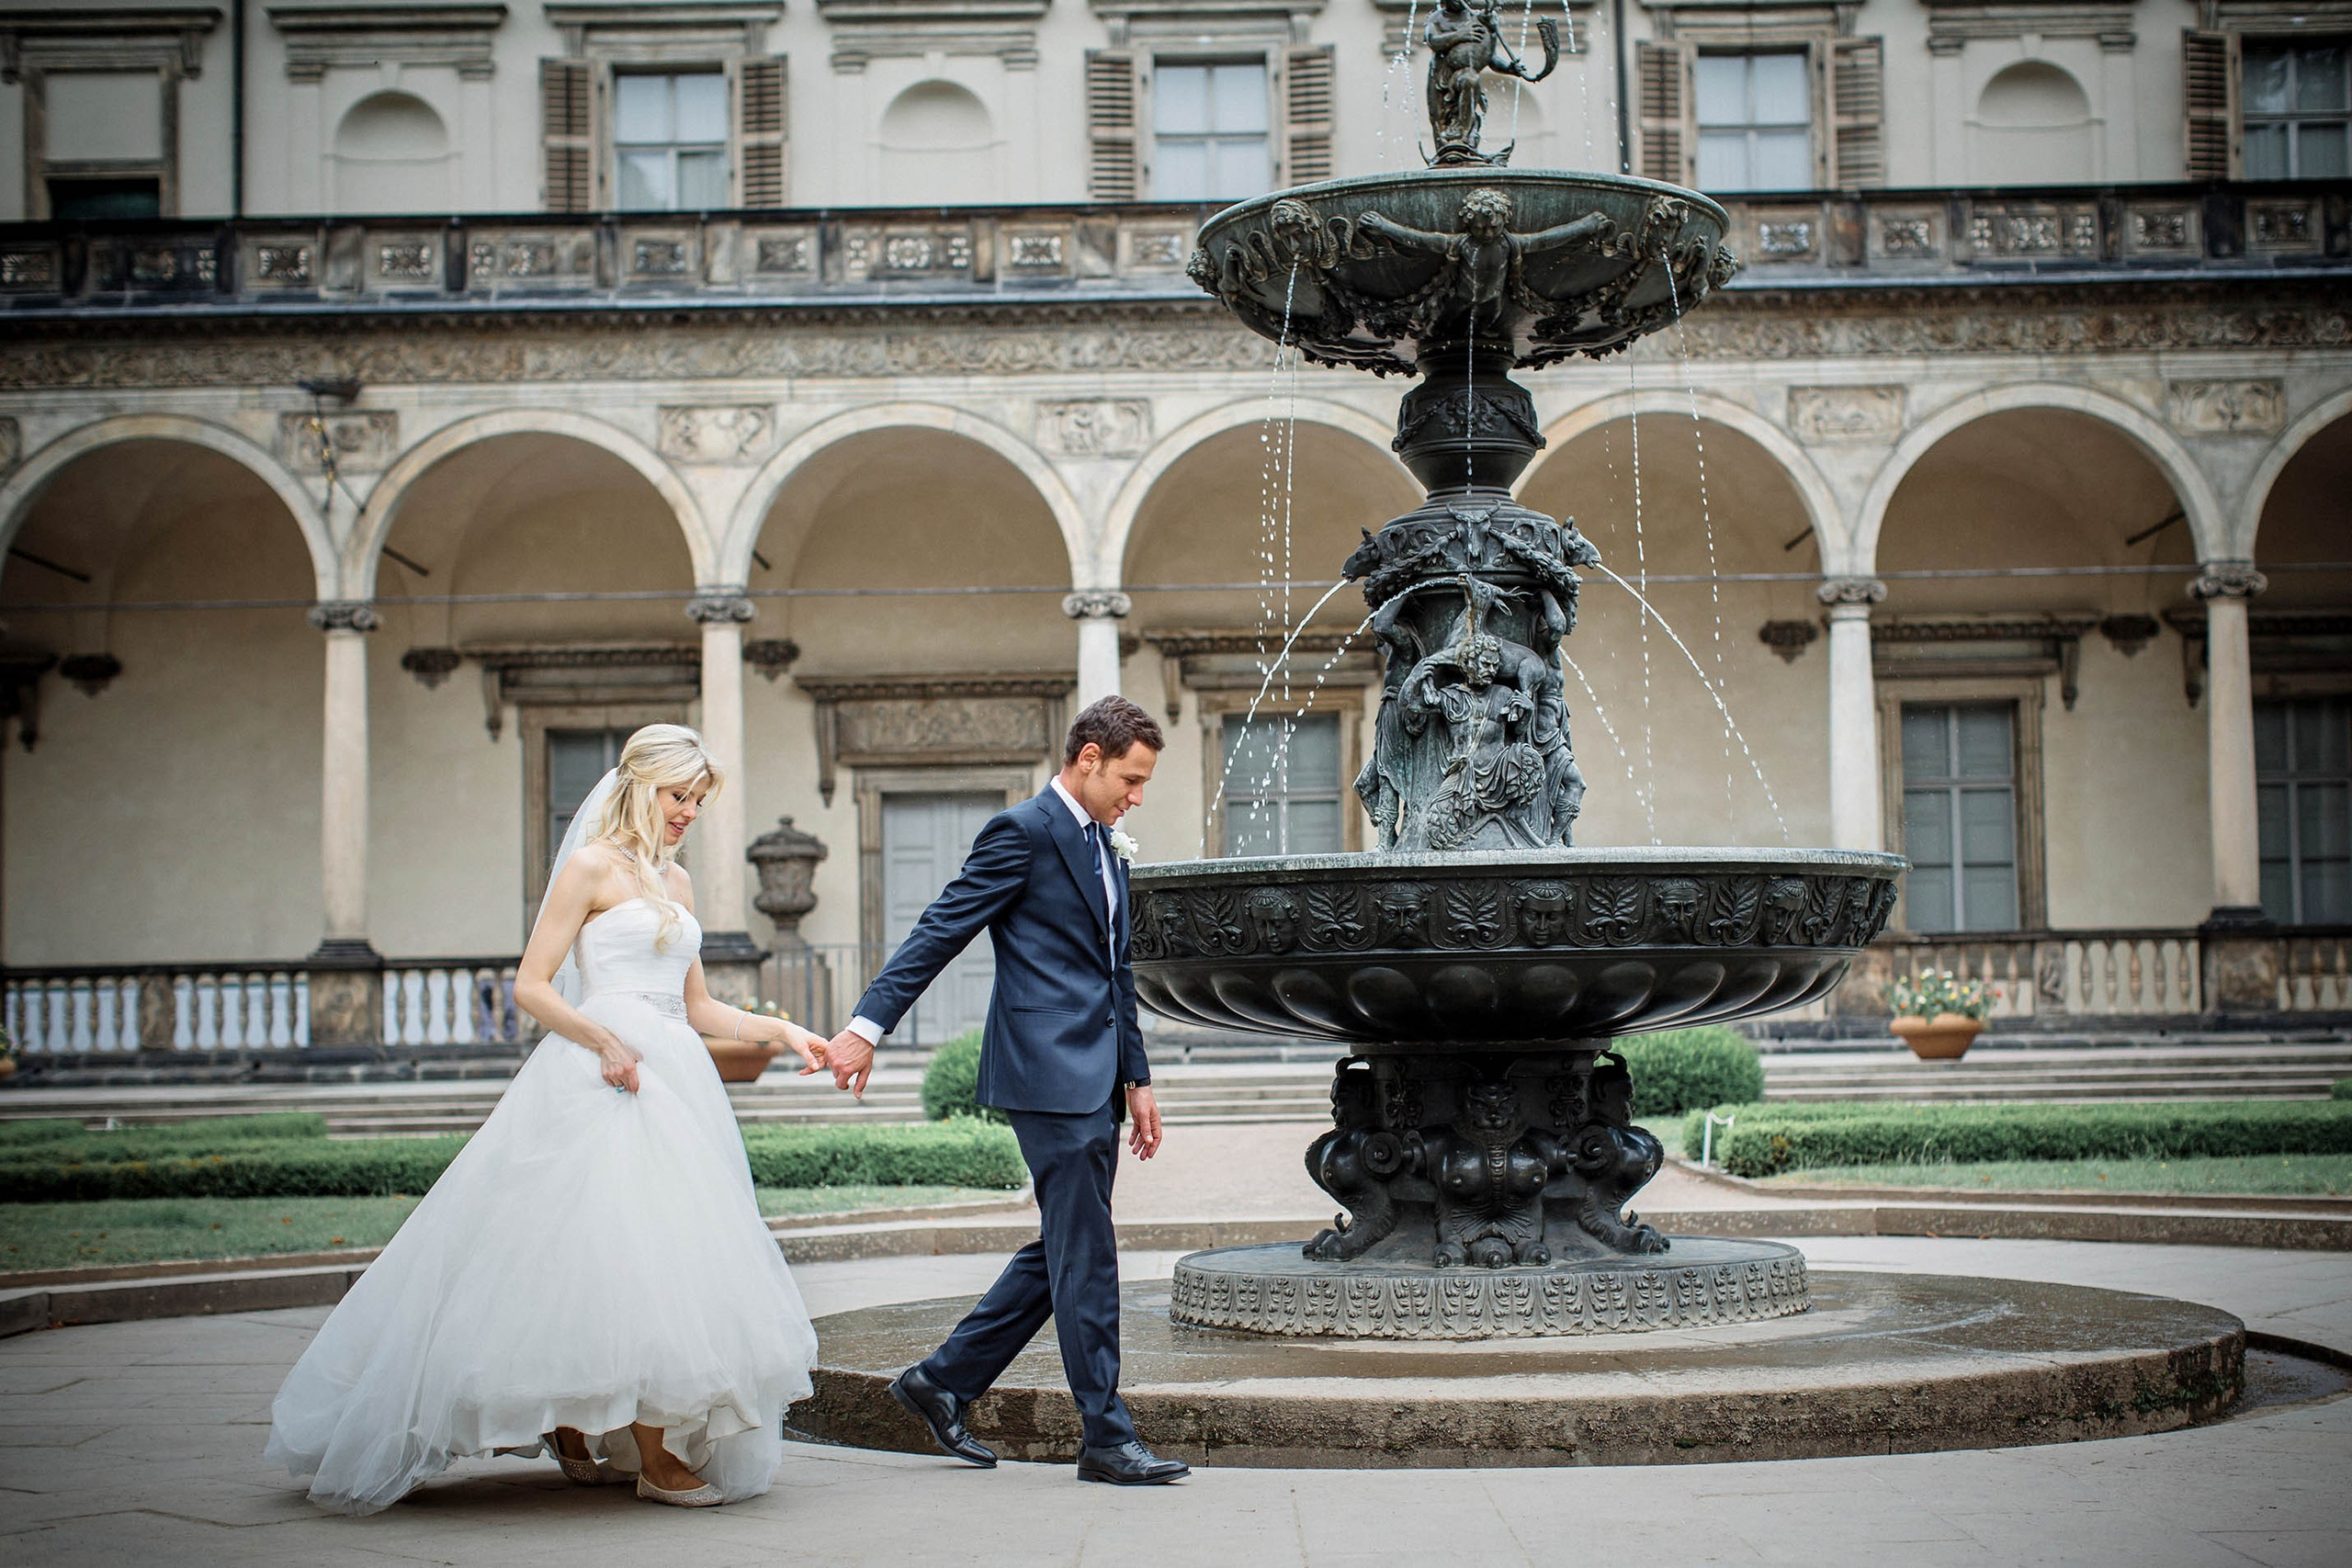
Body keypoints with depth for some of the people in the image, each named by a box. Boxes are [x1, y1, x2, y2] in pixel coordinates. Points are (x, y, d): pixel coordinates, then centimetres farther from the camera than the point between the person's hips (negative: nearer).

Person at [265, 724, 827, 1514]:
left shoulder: (676, 881, 19)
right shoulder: (591, 866, -3)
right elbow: (531, 985, -8)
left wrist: (781, 1031, 10)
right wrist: (604, 1040, -20)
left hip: (674, 1086, 8)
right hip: (603, 1086, -8)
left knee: (669, 1260, 4)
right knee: (623, 1252, -13)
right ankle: (652, 1459, -10)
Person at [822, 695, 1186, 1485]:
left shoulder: (1108, 853, 20)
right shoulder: (1022, 831, -7)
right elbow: (939, 931, -12)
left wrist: (1136, 1079, 22)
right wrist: (869, 1024, -19)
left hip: (1095, 1082, 9)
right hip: (1049, 1072, -9)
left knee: (1063, 1253, 13)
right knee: (1086, 1258, -6)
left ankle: (941, 1382, 23)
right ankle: (1107, 1439, 0)